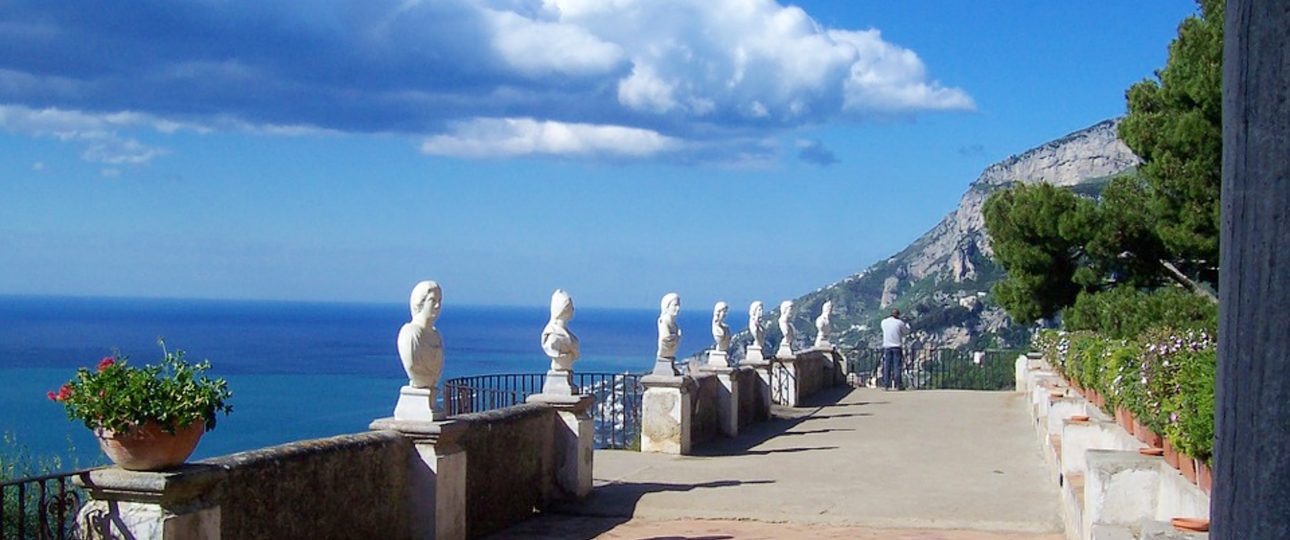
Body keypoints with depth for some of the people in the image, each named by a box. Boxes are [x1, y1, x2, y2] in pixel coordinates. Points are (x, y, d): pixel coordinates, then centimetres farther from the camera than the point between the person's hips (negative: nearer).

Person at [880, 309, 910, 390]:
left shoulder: (884, 322, 3)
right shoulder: (899, 323, -5)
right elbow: (906, 331, 9)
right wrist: (907, 325, 31)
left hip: (887, 346, 2)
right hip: (897, 347, -2)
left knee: (886, 367, 4)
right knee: (897, 366, 1)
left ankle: (885, 385, 1)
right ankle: (897, 385, -2)